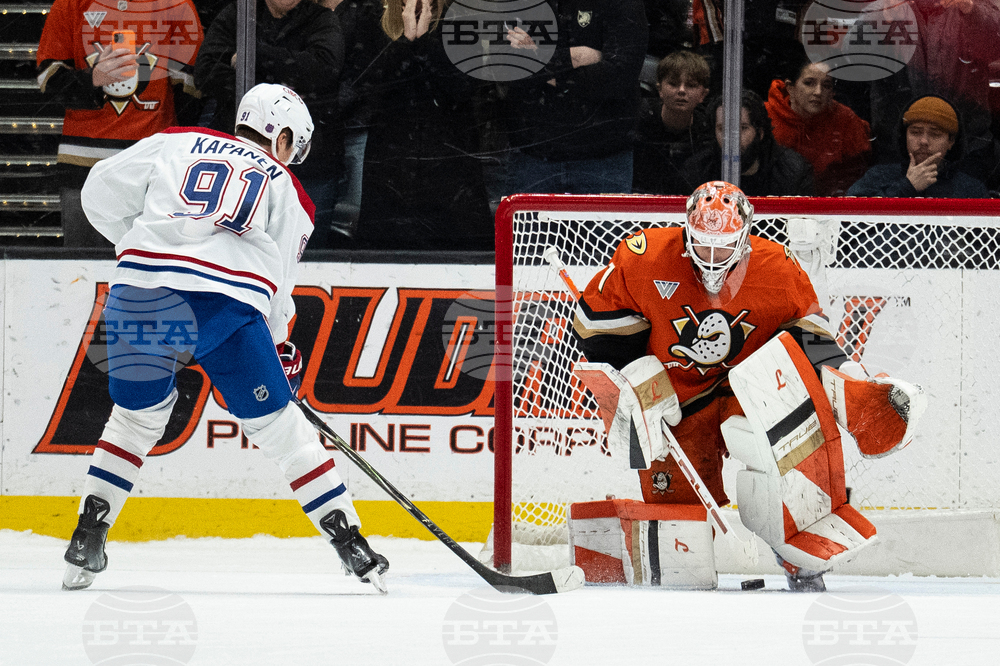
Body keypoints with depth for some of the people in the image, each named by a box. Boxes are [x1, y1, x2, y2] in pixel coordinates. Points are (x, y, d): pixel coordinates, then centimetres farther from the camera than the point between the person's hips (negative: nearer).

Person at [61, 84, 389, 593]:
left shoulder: (175, 144, 23)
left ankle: (86, 540, 19)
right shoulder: (284, 189, 22)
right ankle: (352, 547, 8)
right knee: (279, 426, 9)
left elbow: (100, 193, 20)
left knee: (136, 416, 23)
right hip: (226, 302, -1)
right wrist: (279, 349, 34)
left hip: (140, 292, 1)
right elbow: (278, 284, 19)